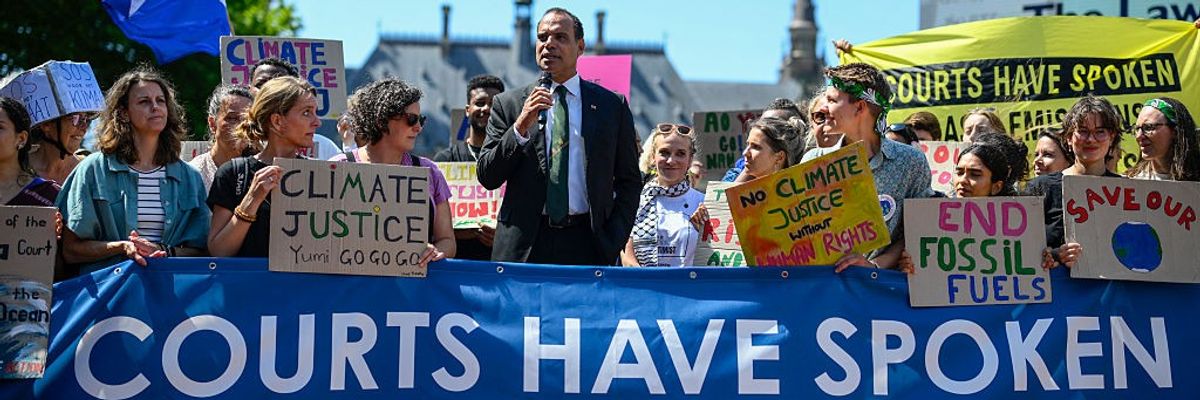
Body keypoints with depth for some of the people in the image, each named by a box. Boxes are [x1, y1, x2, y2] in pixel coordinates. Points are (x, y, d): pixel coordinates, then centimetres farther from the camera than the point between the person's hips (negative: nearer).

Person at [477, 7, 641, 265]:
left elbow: (629, 181, 12)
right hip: (523, 248, 0)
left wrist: (613, 242, 0)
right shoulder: (509, 105, 9)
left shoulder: (612, 106, 10)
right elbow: (487, 178, 3)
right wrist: (520, 127, -9)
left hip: (587, 244, 0)